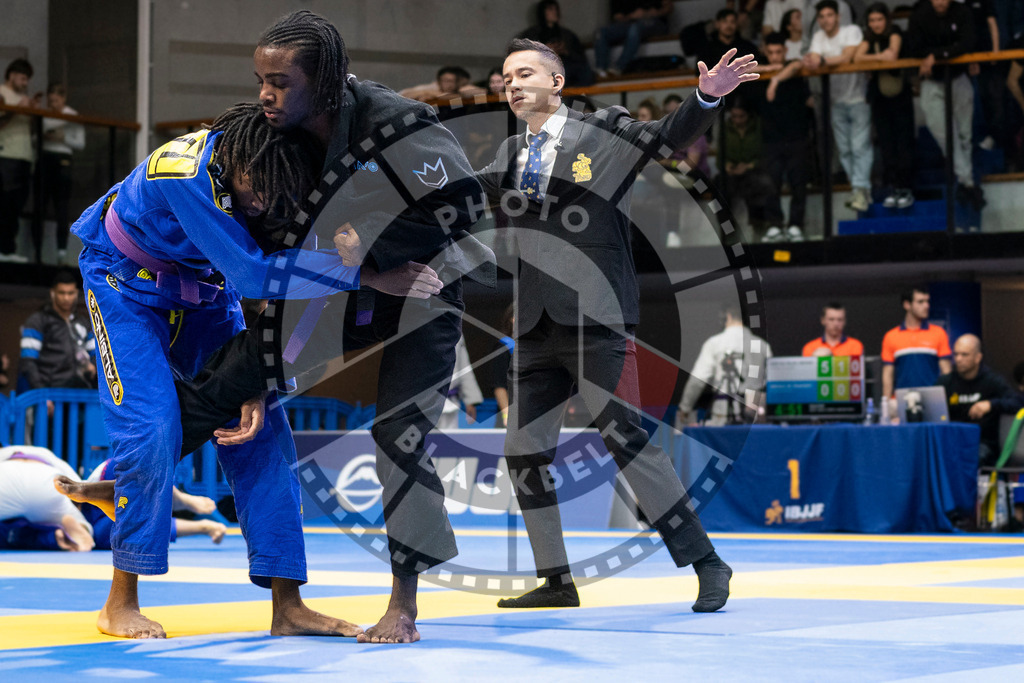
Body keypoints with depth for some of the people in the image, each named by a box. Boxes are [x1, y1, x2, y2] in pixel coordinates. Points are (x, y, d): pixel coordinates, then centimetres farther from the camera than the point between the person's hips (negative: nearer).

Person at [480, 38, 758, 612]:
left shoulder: (603, 131, 2)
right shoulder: (512, 155, 17)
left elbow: (672, 135, -6)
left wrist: (708, 96, -22)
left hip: (596, 321, -6)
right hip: (537, 328, 6)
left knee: (626, 440, -11)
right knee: (524, 453, 6)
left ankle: (706, 563, -1)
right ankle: (557, 581, 18)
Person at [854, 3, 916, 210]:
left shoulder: (895, 32, -4)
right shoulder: (868, 37, 5)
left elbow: (893, 56, -23)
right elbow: (857, 58, -12)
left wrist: (871, 58, -16)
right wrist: (880, 57, -22)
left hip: (900, 93, -3)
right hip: (879, 95, 3)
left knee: (904, 141, -5)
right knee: (886, 144, 1)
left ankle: (905, 189, -3)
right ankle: (891, 189, 3)